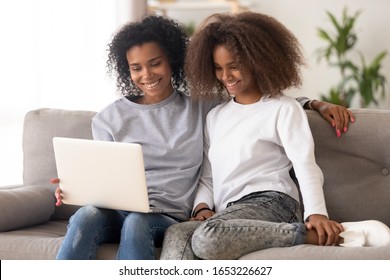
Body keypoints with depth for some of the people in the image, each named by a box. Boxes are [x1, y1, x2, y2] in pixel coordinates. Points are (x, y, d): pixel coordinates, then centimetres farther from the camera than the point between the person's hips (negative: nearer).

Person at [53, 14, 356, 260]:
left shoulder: (202, 108, 17)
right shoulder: (109, 118, 17)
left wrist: (317, 104, 12)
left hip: (166, 216, -1)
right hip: (115, 209, 1)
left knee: (136, 223, -38)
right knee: (86, 216, -37)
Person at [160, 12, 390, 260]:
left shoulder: (283, 109, 7)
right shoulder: (215, 116, 26)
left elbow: (305, 164, -6)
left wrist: (316, 213, -23)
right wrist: (202, 207, 2)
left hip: (269, 203, -5)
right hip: (228, 212, 5)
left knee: (208, 238, -38)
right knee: (176, 236, -29)